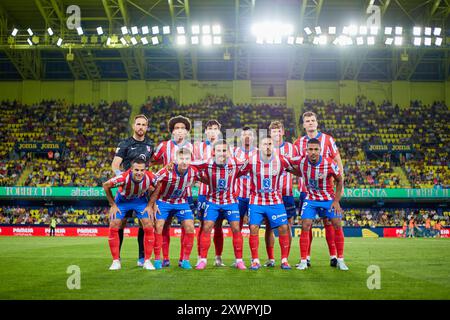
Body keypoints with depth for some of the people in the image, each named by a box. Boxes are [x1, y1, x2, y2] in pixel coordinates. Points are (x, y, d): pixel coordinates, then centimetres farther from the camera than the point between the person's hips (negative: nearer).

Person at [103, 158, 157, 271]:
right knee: (113, 227, -10)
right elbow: (106, 185, -19)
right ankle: (116, 261, 2)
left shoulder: (150, 177, -32)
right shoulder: (123, 177, -38)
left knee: (149, 227, -11)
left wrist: (150, 205, -8)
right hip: (122, 200, -1)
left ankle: (147, 261, 1)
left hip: (141, 200, 1)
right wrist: (113, 205, -14)